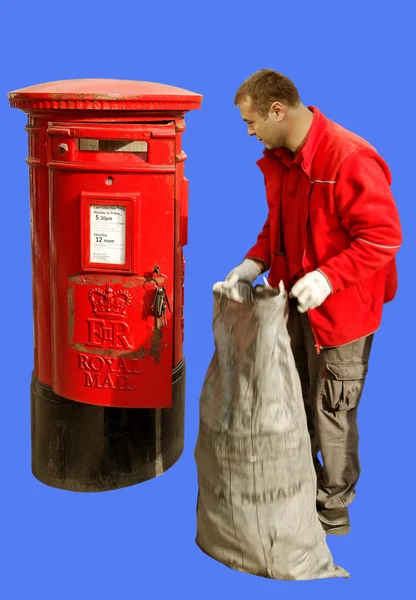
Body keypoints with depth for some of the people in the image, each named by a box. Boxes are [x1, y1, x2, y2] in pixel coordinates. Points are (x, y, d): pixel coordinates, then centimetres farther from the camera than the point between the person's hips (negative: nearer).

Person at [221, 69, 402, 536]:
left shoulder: (350, 158, -24)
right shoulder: (278, 158, 3)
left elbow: (383, 235, -23)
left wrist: (328, 277, -29)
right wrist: (256, 261, 1)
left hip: (339, 305, -8)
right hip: (293, 300, 8)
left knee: (331, 412, 4)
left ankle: (334, 508, 24)